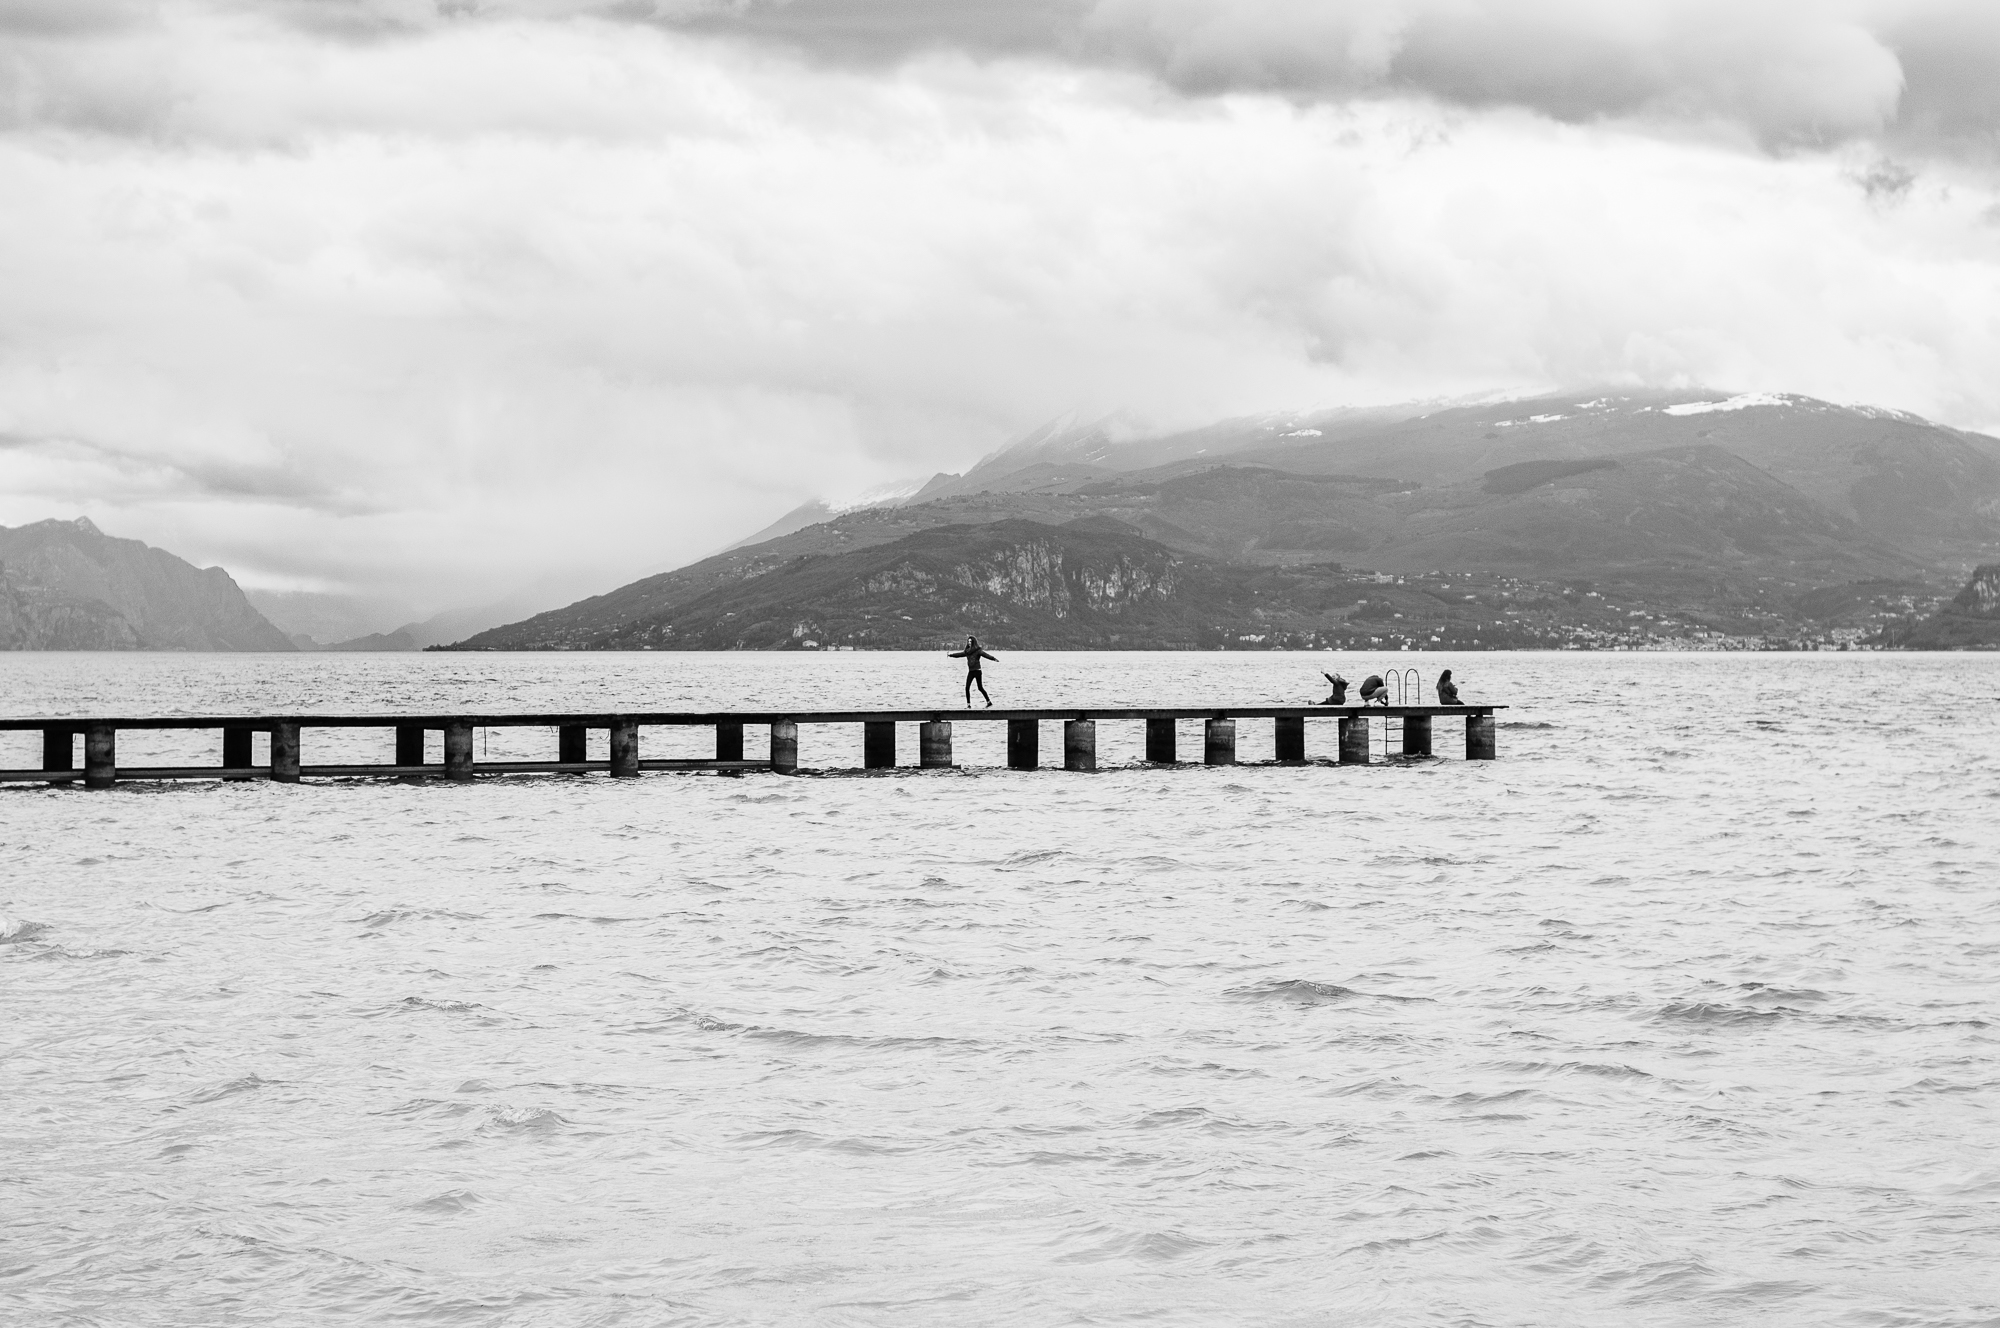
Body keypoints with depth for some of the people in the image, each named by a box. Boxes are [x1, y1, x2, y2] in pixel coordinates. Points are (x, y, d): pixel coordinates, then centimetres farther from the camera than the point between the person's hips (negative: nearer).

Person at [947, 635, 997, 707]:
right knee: (967, 688, -2)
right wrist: (950, 655, 37)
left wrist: (993, 658, -38)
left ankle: (989, 702, 8)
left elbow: (985, 654, -22)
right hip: (970, 671, 6)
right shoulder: (967, 651, 11)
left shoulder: (978, 650, -8)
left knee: (980, 688, -4)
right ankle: (968, 704, 2)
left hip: (977, 671, -6)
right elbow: (959, 654, 26)